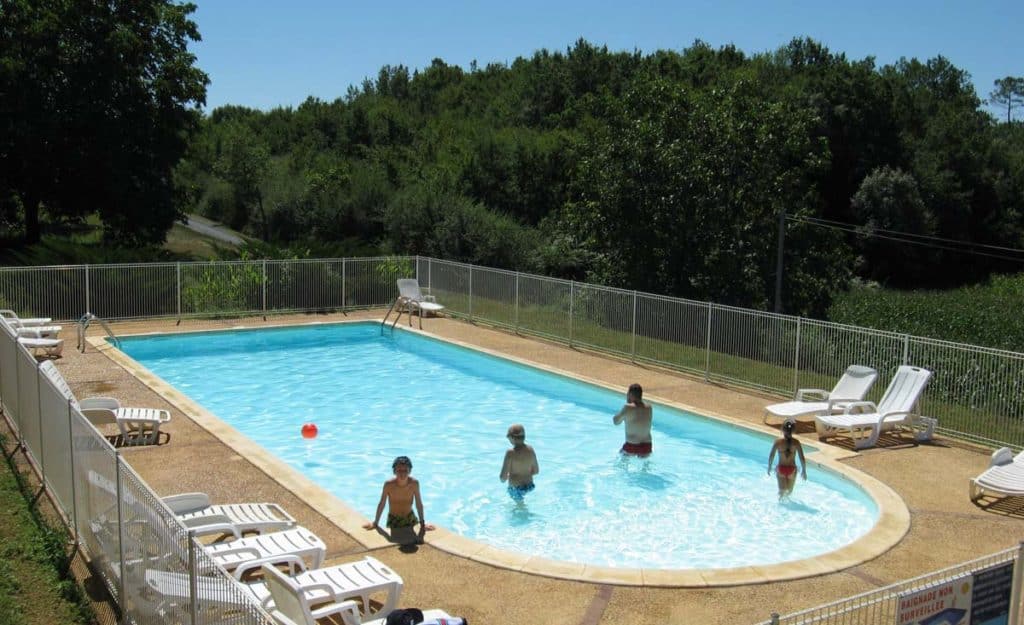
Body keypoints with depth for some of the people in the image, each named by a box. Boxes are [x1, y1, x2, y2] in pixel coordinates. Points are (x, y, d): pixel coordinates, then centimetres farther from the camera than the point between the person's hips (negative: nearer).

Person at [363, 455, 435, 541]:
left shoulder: (414, 483, -23)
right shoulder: (389, 484, -27)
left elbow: (419, 504, -13)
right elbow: (381, 504, -15)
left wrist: (422, 523, -9)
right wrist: (375, 523, -8)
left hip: (410, 517, 1)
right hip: (393, 519, -1)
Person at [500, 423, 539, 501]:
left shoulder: (510, 453, -22)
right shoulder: (530, 450, -5)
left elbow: (503, 477, -21)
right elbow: (536, 471, 6)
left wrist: (503, 478, 2)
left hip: (516, 488, -6)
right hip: (530, 486, 6)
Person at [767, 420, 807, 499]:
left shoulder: (778, 441, -11)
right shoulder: (796, 442, -11)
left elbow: (771, 456, -5)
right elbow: (802, 458, -9)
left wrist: (769, 467, 10)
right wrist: (804, 471, 5)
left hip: (781, 469, -1)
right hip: (792, 469, 1)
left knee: (782, 490, 4)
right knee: (789, 491, 22)